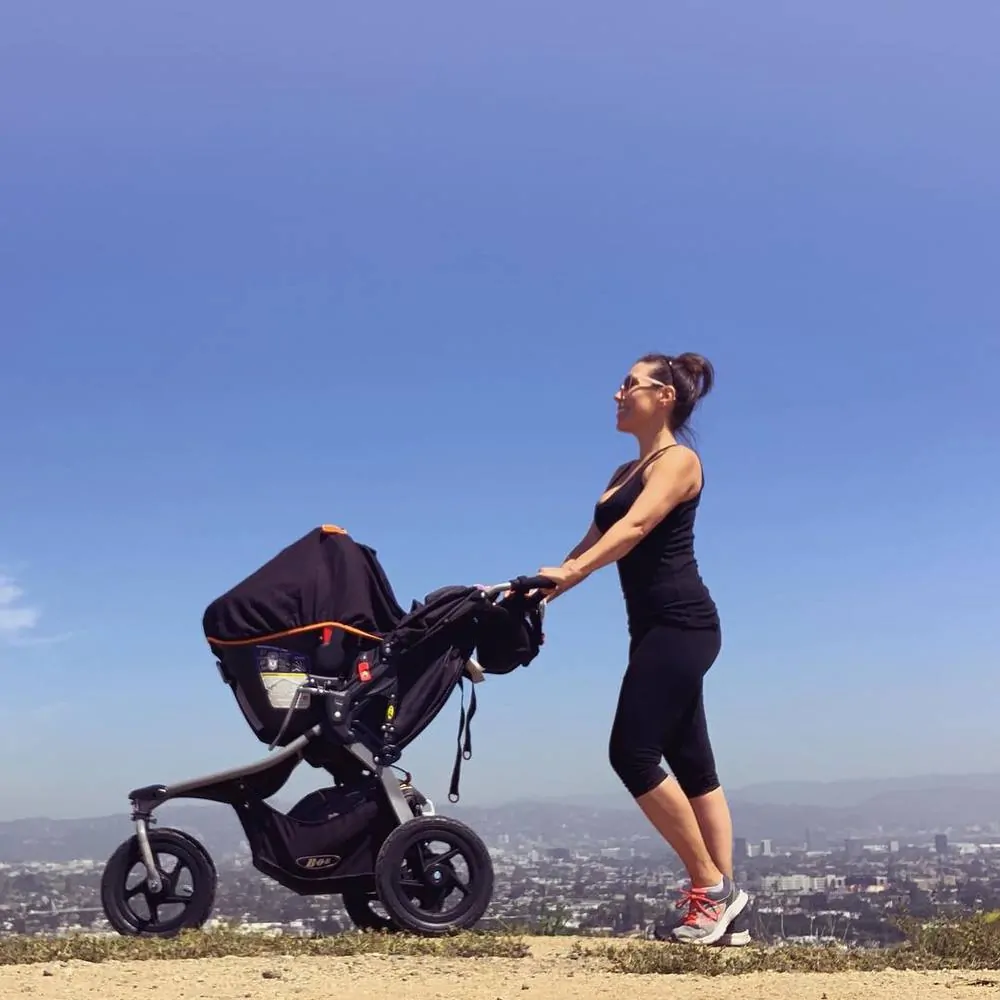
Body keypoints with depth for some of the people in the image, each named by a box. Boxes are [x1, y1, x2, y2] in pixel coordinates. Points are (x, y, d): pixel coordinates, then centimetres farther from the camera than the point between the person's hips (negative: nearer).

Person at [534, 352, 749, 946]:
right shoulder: (627, 472, 21)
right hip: (659, 629, 9)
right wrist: (542, 589, 7)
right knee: (692, 765, 7)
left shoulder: (677, 460, -5)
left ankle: (711, 888, -2)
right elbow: (596, 541, 20)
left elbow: (634, 529, -22)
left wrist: (567, 573, -34)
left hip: (681, 625, -9)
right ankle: (722, 906, 10)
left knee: (633, 753, -13)